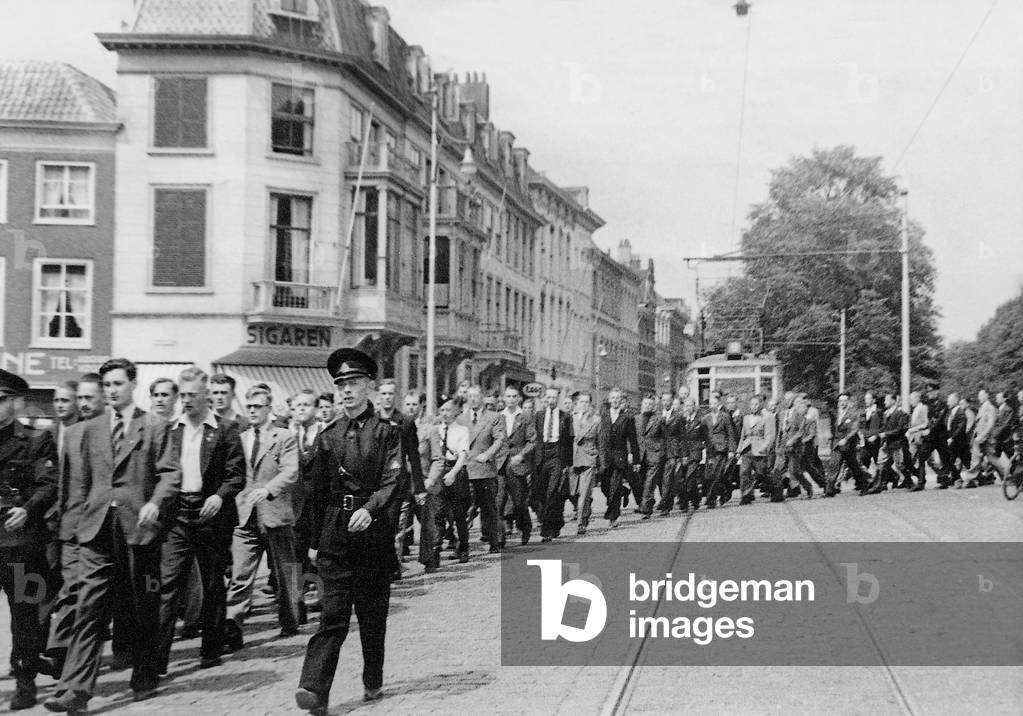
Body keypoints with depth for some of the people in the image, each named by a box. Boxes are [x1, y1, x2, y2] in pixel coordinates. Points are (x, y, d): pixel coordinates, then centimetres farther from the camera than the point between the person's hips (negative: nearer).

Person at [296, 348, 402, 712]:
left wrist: (369, 509, -27)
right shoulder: (328, 436, 10)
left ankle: (373, 682, 24)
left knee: (373, 611, 8)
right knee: (333, 613, -6)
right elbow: (319, 491, 14)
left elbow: (392, 481, -10)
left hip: (373, 529, -2)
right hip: (335, 532, 2)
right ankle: (314, 689, -12)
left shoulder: (386, 432, 0)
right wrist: (315, 540, 15)